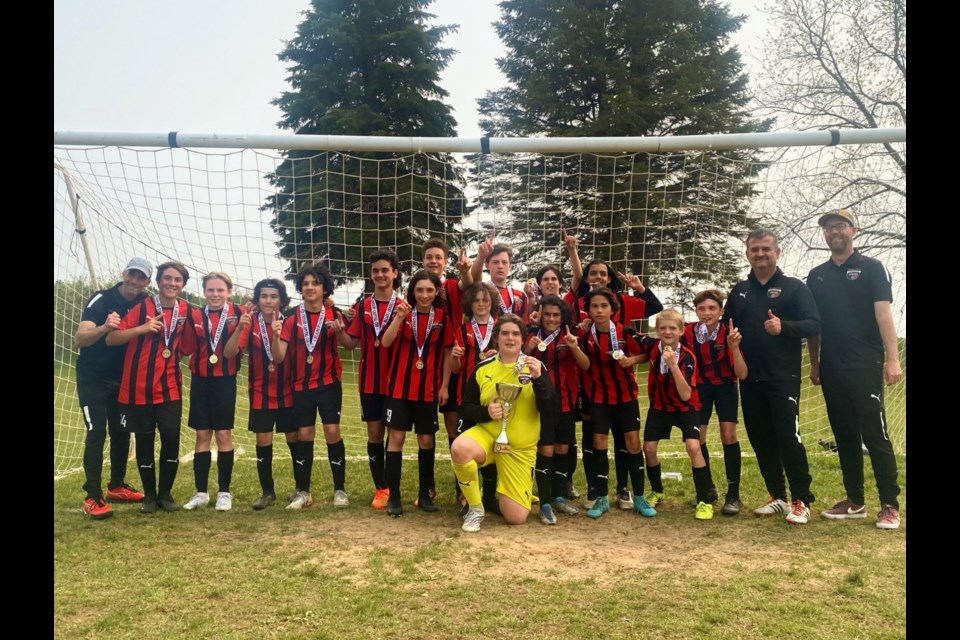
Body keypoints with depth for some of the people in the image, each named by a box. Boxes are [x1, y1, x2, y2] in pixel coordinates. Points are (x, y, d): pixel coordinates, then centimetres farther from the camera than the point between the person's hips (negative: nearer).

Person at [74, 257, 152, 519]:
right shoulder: (101, 299, -17)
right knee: (96, 433, -11)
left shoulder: (146, 304, -2)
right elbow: (79, 338, -28)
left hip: (122, 379, 5)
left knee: (122, 432, 10)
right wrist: (104, 328, -46)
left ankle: (117, 486, 26)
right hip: (93, 379, -5)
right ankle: (93, 498, -7)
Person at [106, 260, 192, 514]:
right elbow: (111, 338, -11)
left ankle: (165, 493, 15)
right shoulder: (143, 307, -7)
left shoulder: (187, 310, 4)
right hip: (139, 386, -2)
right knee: (144, 441, 7)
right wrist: (142, 329, -23)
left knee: (171, 438, -3)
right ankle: (149, 495, 22)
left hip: (170, 387, 2)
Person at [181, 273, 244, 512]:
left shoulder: (237, 313, -6)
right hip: (200, 380, 3)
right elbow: (188, 348, 7)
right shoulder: (195, 316, 5)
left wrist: (241, 325, -29)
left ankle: (224, 492, 14)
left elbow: (233, 349, -16)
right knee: (202, 435, 8)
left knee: (223, 434, 2)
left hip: (225, 380, -3)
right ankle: (201, 492, 18)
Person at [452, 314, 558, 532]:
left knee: (516, 518, -3)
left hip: (520, 447, 0)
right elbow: (466, 408, 4)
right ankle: (476, 508, -10)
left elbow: (550, 412, -10)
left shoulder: (535, 367, -2)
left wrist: (538, 379, -23)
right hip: (486, 434, 0)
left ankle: (501, 493, 35)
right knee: (459, 448, -36)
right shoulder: (482, 368, 0)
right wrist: (486, 412, -17)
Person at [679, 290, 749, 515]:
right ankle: (708, 489, 19)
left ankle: (733, 495, -3)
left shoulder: (729, 334, -23)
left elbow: (742, 374, -26)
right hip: (700, 385, 2)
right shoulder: (687, 333, -18)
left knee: (728, 434, -15)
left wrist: (734, 347, -38)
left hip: (725, 385, -2)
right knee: (697, 437, -2)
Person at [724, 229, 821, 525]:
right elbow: (725, 326, 20)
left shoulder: (794, 287, 1)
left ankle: (802, 502, 3)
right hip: (750, 379, 5)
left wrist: (784, 327, -26)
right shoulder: (739, 291, 14)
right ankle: (777, 498, 20)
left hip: (784, 377, -5)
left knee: (788, 437, -8)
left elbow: (814, 324, -9)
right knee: (761, 439, 8)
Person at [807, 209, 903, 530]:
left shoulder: (872, 268, 2)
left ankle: (890, 505, 3)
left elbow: (883, 314, -7)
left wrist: (892, 359, -15)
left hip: (865, 366, -4)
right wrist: (814, 364, 13)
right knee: (845, 437, 9)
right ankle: (855, 501, 18)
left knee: (876, 434, -5)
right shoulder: (816, 276, 13)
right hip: (832, 369, 5)